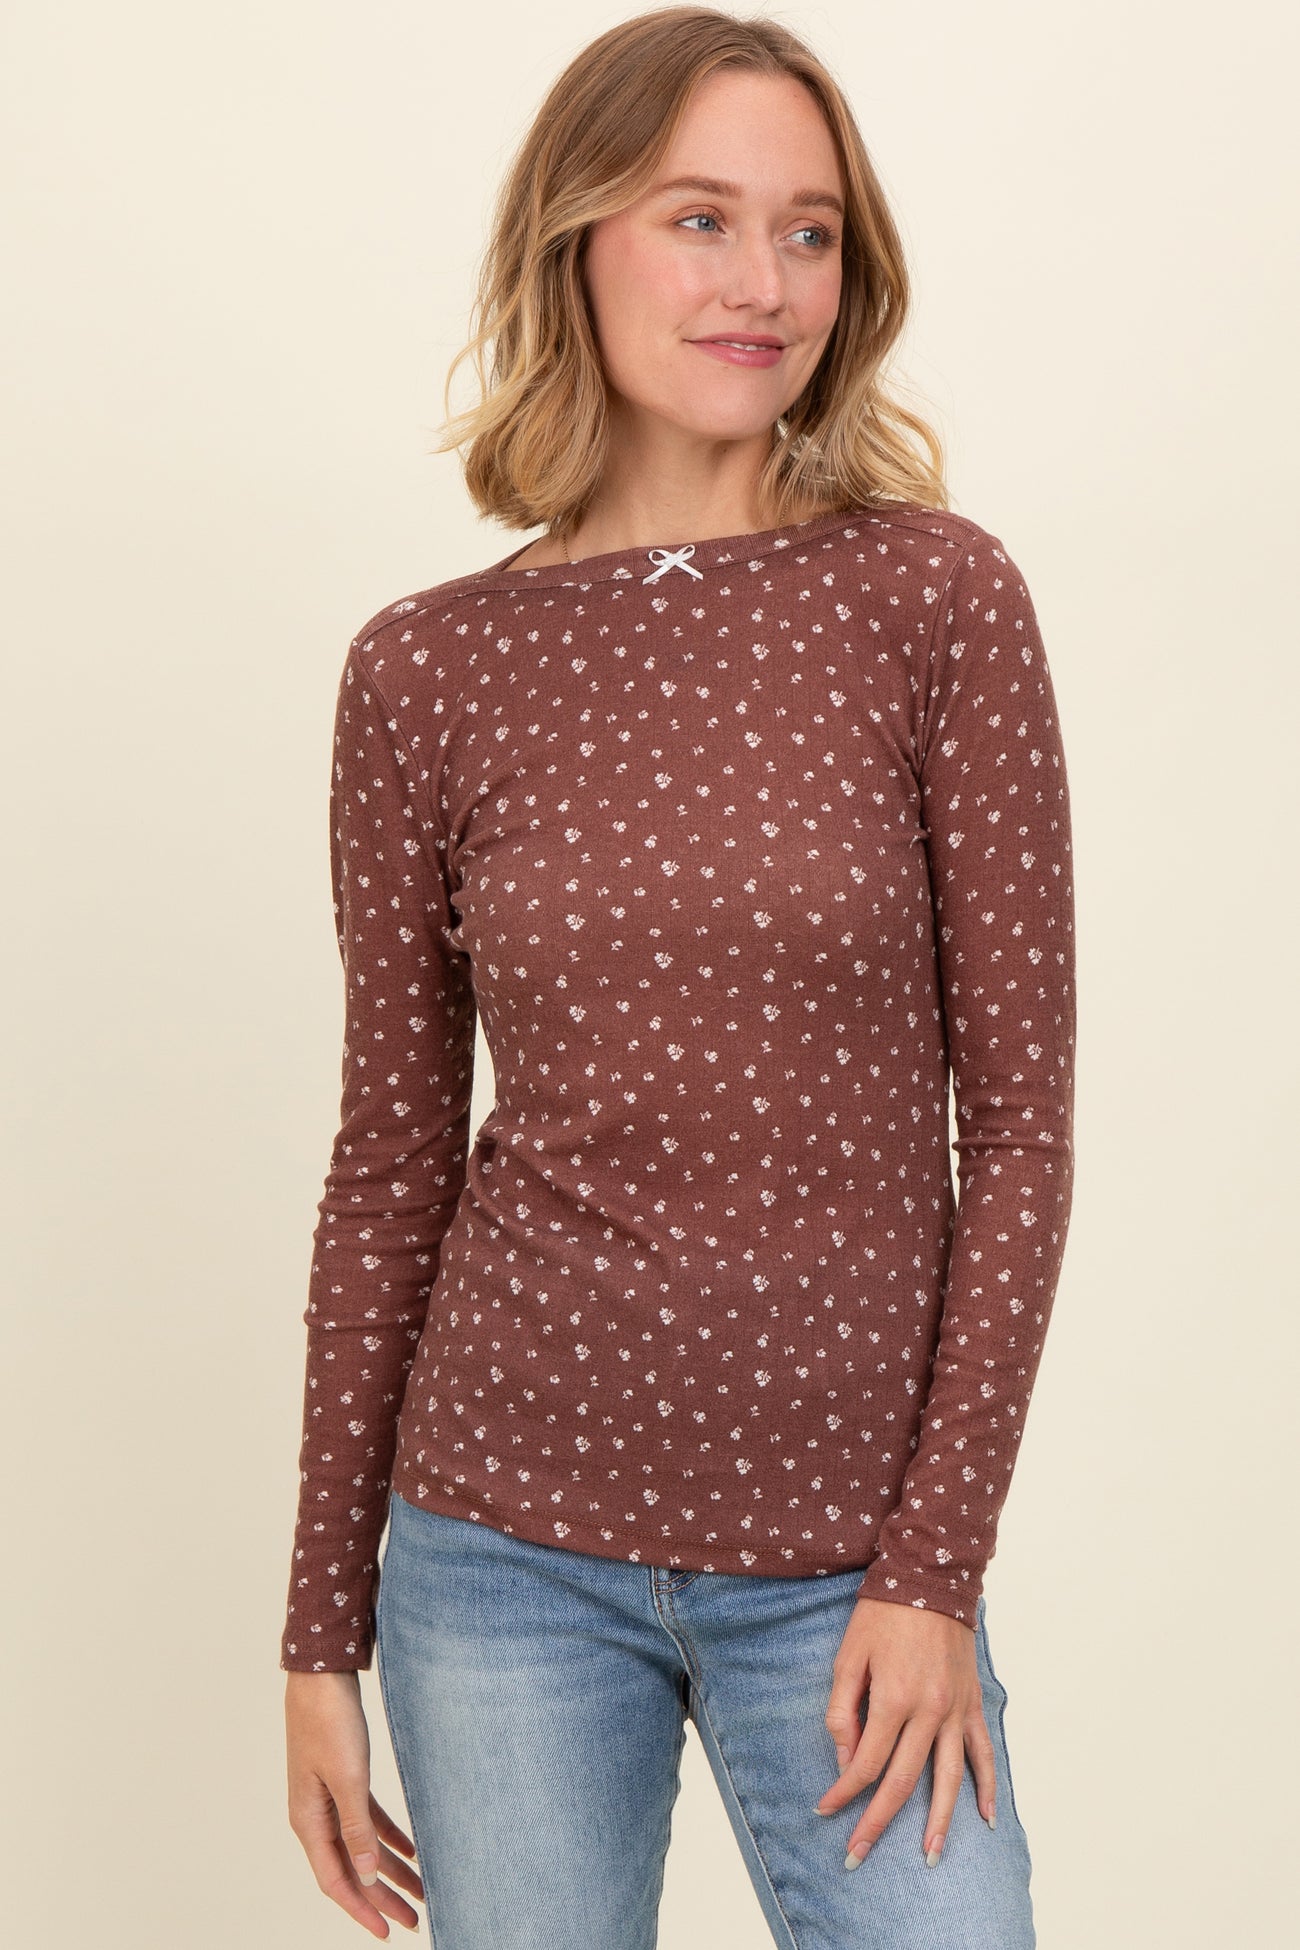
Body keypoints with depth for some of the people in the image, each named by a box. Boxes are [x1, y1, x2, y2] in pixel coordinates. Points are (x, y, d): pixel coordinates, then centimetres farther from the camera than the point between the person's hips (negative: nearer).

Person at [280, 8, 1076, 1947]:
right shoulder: (430, 671, -1)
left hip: (851, 1563, -1)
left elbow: (1018, 1114, -4)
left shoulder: (938, 599, -5)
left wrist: (938, 1564, -8)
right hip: (508, 1544, 1)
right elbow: (393, 1157, 4)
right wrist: (323, 1627, 6)